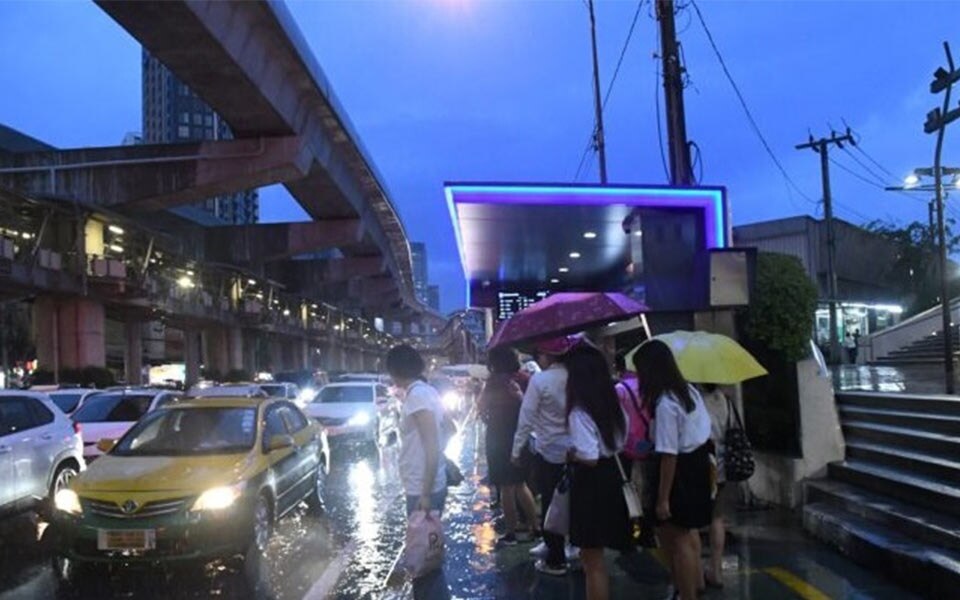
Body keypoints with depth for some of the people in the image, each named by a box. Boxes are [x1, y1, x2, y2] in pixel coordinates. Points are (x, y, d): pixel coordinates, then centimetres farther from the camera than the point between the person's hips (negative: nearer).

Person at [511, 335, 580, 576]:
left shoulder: (539, 380, -13)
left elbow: (527, 418, -11)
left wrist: (516, 450, -2)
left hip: (548, 452, -4)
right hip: (573, 451, 4)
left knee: (549, 505, 7)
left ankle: (556, 561, 14)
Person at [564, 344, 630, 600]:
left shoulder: (579, 412, -19)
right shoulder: (613, 404, 6)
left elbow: (589, 459, -24)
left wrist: (568, 453, -6)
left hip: (591, 486, -8)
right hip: (610, 479, 8)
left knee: (592, 561, 2)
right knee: (595, 557, 21)